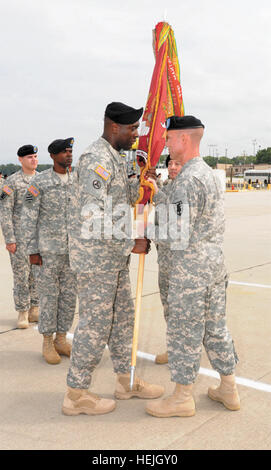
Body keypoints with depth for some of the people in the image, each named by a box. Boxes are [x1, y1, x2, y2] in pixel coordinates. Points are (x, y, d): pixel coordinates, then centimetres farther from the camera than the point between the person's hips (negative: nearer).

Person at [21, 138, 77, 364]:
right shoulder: (40, 182, -6)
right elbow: (28, 218, -6)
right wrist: (32, 250, -10)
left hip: (73, 250, 5)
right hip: (48, 250, -5)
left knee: (69, 296, 8)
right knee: (49, 296, 3)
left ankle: (61, 339, 23)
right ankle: (48, 342, 17)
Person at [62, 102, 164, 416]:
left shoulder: (114, 158, 15)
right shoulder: (97, 159, -19)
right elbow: (93, 215, -26)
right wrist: (131, 245, -19)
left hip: (115, 256, 10)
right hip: (96, 256, -10)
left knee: (122, 315, 16)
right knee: (95, 322, -2)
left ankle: (126, 381, 29)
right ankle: (76, 394, 12)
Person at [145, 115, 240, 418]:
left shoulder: (186, 180, -19)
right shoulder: (209, 173, 13)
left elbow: (179, 237, -23)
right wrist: (156, 194, 16)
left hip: (191, 270, -9)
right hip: (216, 264, 9)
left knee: (184, 332, 3)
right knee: (215, 327, 17)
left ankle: (182, 398, 16)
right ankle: (228, 390, 28)